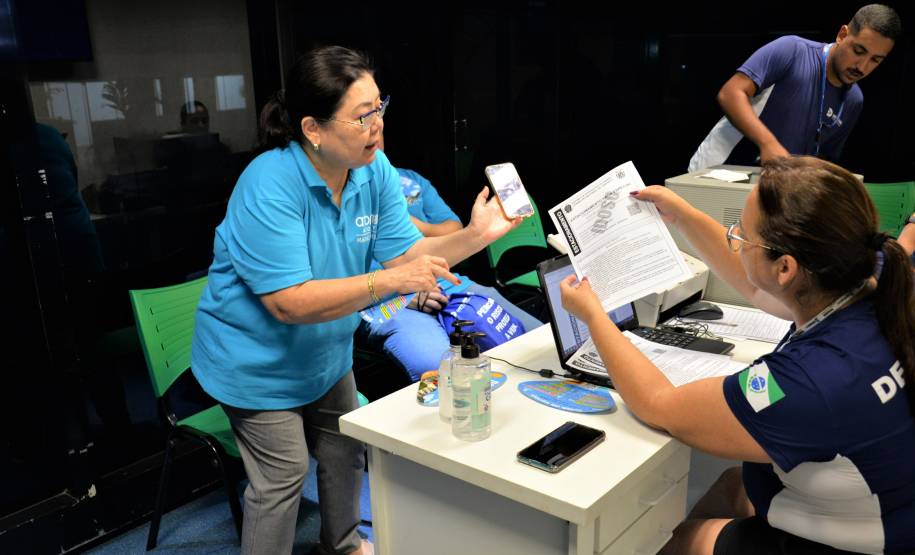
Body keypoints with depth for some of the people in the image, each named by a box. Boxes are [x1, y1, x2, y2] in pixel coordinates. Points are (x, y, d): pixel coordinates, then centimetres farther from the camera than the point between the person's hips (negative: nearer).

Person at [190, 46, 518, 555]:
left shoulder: (374, 168, -11)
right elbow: (290, 303, -35)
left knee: (346, 452, 21)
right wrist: (390, 282, -40)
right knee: (284, 477, 3)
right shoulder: (269, 187, -31)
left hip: (326, 352, 7)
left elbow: (405, 254, -9)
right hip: (259, 361, -7)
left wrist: (475, 235, -25)